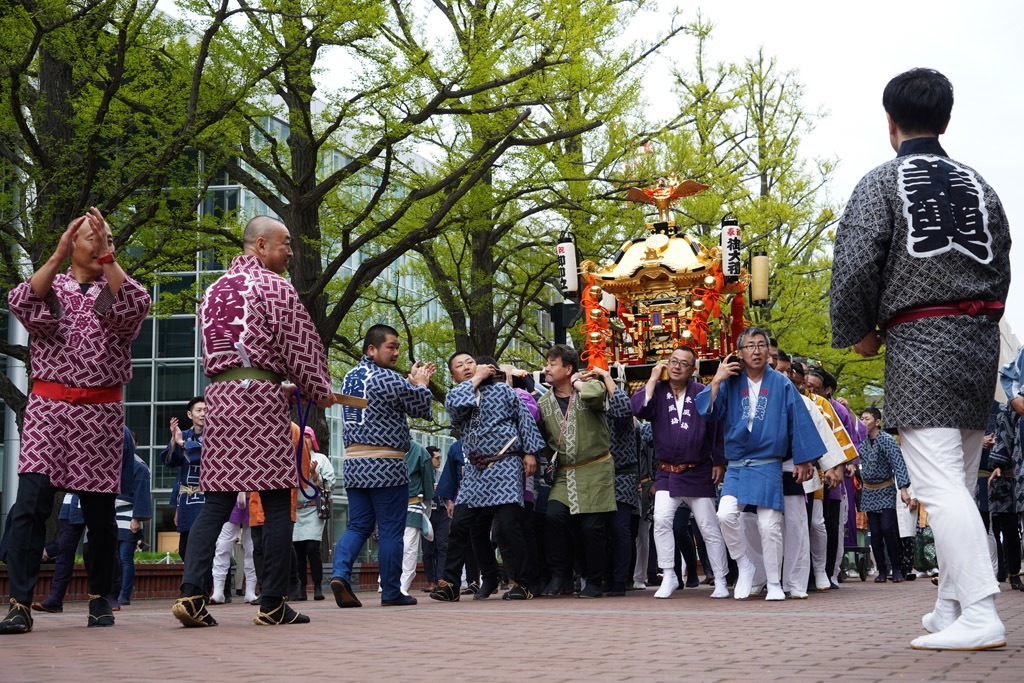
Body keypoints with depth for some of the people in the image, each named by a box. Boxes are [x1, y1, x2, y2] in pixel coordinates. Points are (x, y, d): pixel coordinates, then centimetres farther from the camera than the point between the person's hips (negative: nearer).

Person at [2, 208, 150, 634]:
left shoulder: (117, 290, 12)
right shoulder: (50, 286, 12)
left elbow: (134, 307, -12)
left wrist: (107, 257, -20)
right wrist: (58, 257, -20)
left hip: (101, 411, 1)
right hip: (47, 407, -1)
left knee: (99, 512, 3)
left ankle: (99, 598, 21)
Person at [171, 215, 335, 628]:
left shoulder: (214, 290, 21)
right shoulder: (273, 286, -2)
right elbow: (300, 346, -5)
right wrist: (319, 391, 11)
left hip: (218, 396, 7)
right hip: (260, 399, -7)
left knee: (216, 503, 4)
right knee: (276, 504, -1)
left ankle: (191, 592, -10)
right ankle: (273, 605, 0)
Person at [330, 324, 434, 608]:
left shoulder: (350, 377, 12)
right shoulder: (388, 379, -12)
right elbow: (421, 408, 0)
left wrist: (411, 382, 25)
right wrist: (420, 384, 18)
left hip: (353, 463, 7)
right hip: (386, 466, -7)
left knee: (358, 526, 11)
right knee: (391, 531, 1)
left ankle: (340, 574, -9)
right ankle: (391, 592, 6)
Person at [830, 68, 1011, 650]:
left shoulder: (882, 183, -2)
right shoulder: (978, 185, 14)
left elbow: (855, 264, -11)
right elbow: (1001, 270, 14)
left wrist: (858, 334, 3)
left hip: (917, 343, -6)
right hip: (980, 342, 6)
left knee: (939, 484, -12)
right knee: (962, 483, 14)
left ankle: (980, 616, -21)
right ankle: (952, 607, 20)